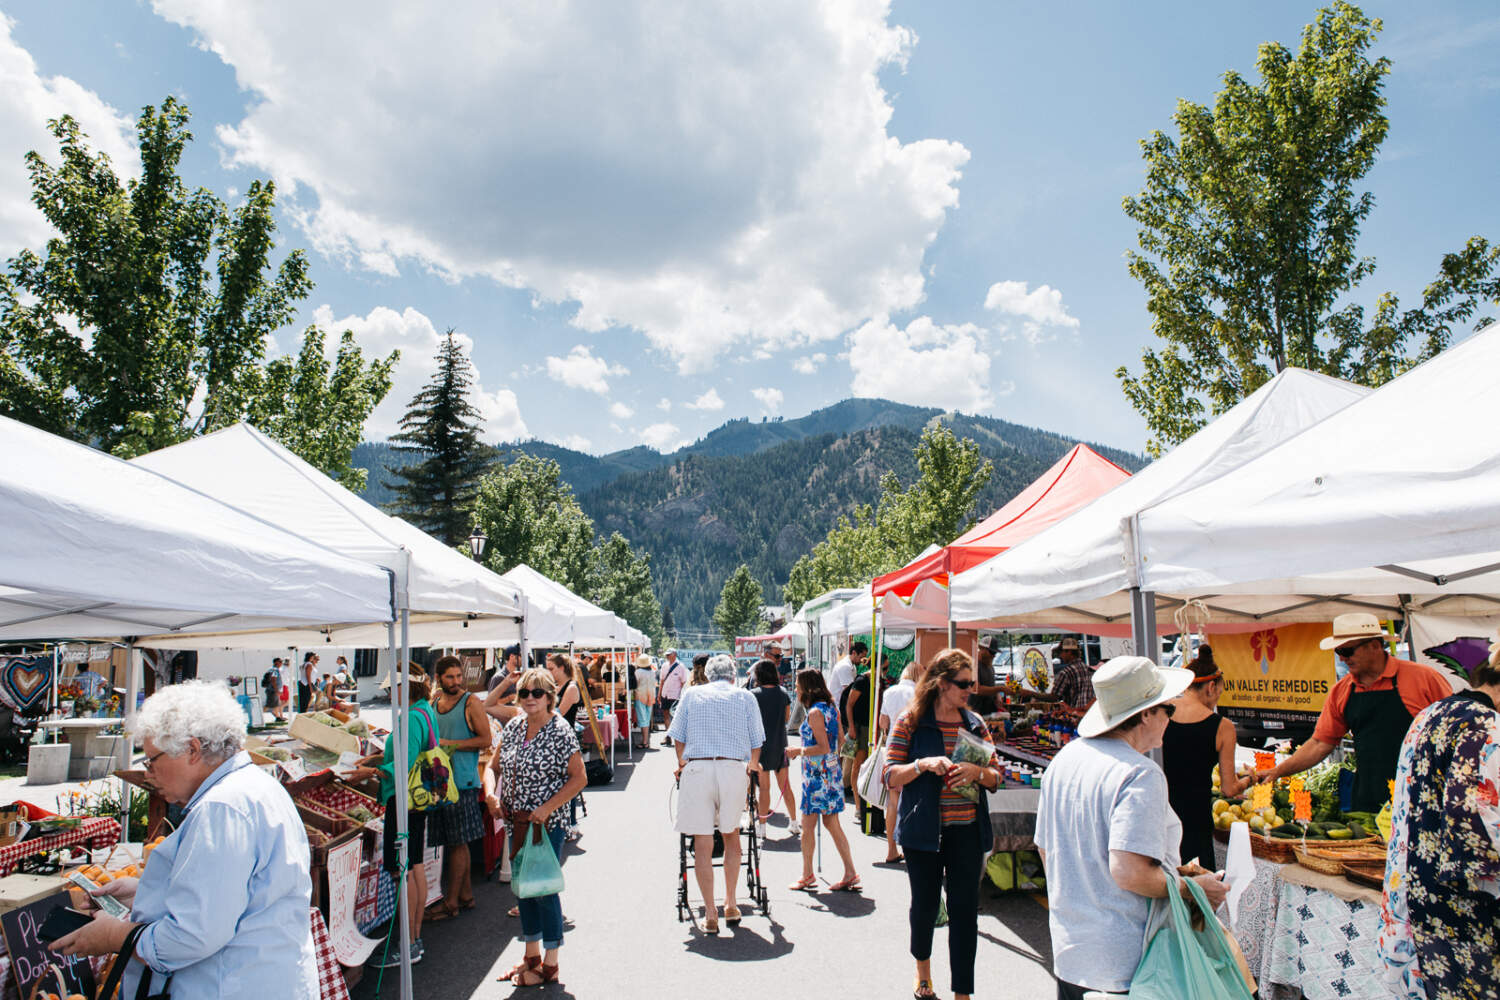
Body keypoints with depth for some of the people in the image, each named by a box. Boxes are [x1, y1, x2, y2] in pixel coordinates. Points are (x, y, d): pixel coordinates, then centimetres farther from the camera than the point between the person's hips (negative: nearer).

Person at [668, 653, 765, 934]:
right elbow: (756, 742, 12)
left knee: (702, 844, 4)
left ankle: (710, 915, 7)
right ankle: (731, 905, 24)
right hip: (734, 769, 1)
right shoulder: (745, 697, 12)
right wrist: (752, 766, 32)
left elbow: (678, 737, 13)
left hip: (696, 769, -1)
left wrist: (682, 765, 30)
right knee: (731, 834, 19)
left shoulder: (691, 694, 13)